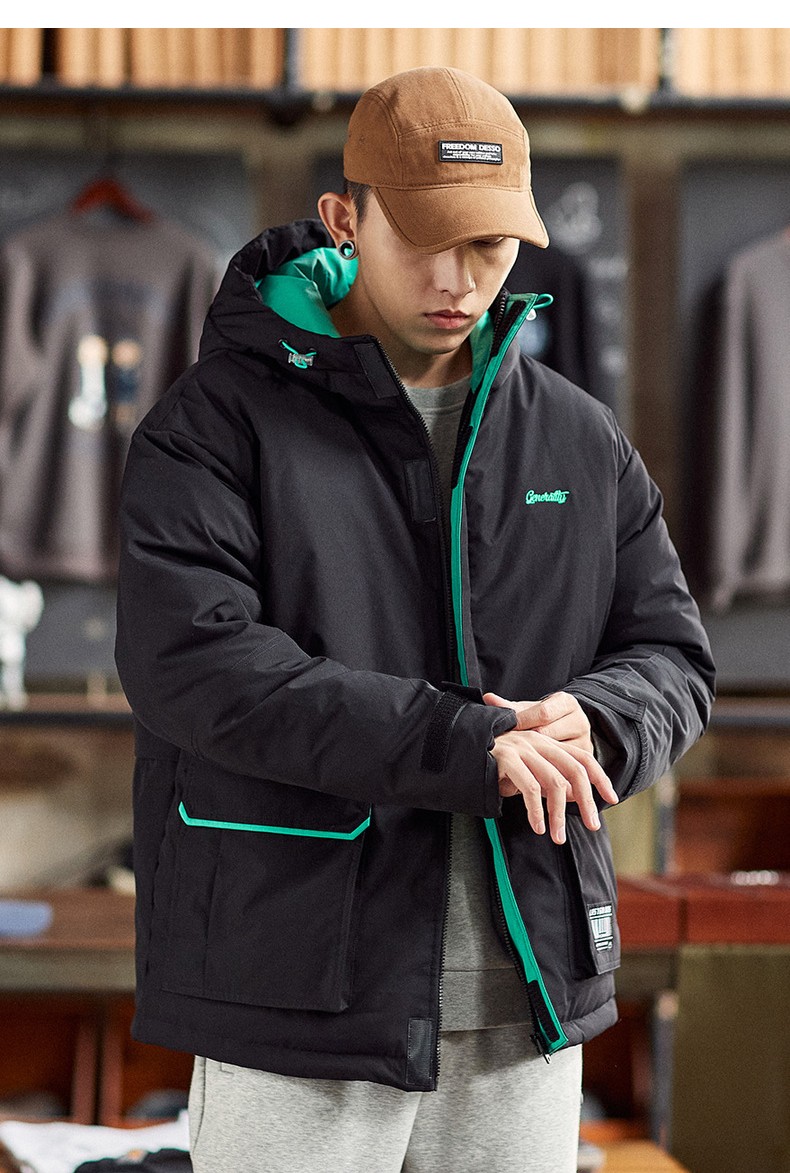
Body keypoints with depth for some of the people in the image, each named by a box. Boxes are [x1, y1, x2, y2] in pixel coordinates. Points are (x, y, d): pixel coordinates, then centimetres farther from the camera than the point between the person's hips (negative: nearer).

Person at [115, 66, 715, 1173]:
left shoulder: (580, 440, 11)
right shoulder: (221, 420, -4)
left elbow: (671, 654, 12)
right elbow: (189, 657, -17)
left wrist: (592, 725, -13)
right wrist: (462, 746, -22)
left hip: (526, 1002, 5)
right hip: (298, 999, -4)